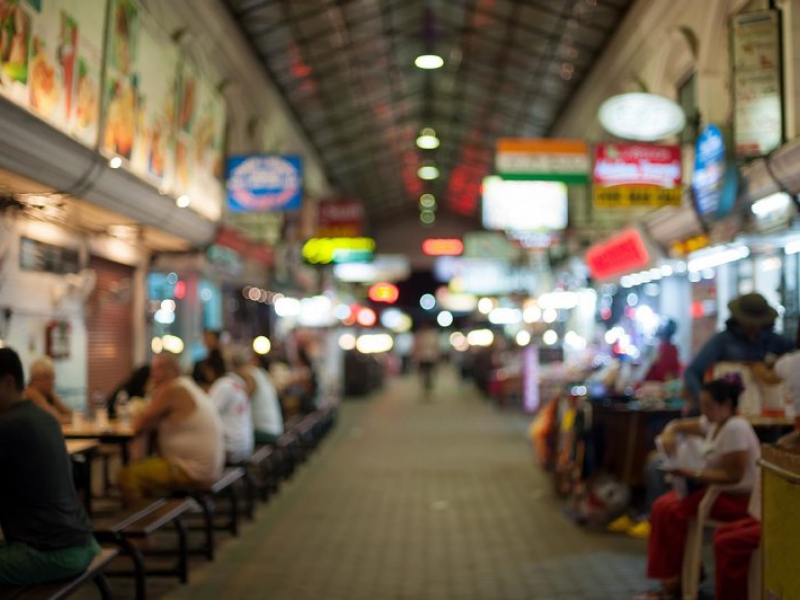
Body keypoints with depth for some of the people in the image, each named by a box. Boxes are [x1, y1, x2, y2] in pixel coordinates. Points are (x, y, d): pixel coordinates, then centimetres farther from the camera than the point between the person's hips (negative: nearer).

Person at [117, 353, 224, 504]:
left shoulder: (171, 390, -14)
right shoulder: (189, 387, 14)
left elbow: (138, 426, -10)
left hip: (193, 472, -10)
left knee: (127, 476, -10)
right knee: (141, 468, 23)